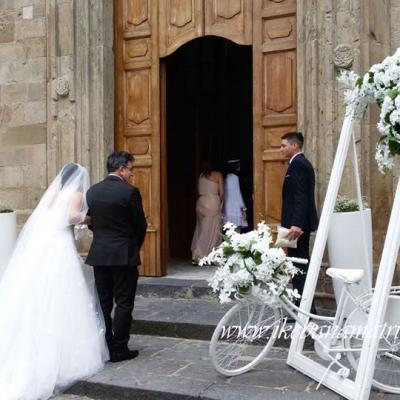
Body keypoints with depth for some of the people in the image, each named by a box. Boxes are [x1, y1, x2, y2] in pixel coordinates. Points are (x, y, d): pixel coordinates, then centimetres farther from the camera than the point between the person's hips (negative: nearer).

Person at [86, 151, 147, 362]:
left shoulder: (92, 192, 4)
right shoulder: (130, 191, -12)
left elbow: (90, 222, 10)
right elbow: (140, 224, -5)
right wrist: (135, 247, 13)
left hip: (98, 254, 6)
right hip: (124, 255, -5)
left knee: (103, 303, 13)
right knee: (124, 304, 3)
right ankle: (119, 350, 7)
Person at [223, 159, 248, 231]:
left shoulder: (227, 177, 15)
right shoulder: (234, 177, -8)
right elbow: (237, 194, -11)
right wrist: (243, 209, -10)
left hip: (229, 209, 9)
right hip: (235, 209, -8)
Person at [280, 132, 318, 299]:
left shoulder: (297, 163, -13)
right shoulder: (302, 163, 17)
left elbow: (300, 196, -23)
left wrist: (296, 224, -28)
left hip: (297, 223, -11)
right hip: (301, 222, 11)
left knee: (297, 264, -6)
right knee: (301, 263, 14)